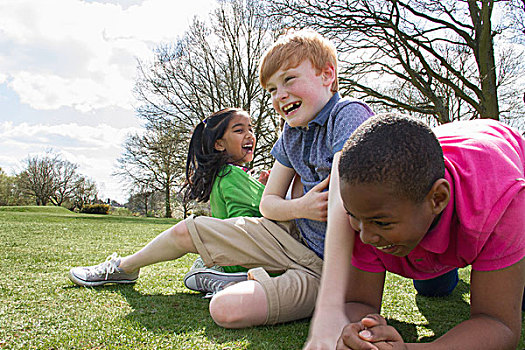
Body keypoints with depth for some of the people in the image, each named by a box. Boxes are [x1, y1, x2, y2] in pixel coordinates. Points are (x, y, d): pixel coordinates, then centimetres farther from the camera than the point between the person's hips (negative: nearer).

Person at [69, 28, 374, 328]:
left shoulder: (349, 115, -21)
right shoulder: (292, 133, 4)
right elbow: (268, 202, 7)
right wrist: (300, 207, -17)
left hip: (328, 264, -7)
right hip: (297, 235, 7)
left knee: (227, 310, -29)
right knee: (188, 231, 7)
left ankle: (262, 280, 6)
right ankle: (124, 267, 36)